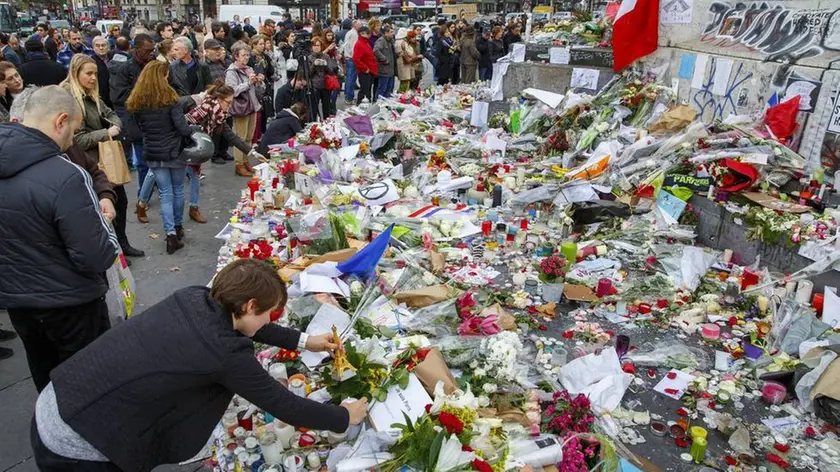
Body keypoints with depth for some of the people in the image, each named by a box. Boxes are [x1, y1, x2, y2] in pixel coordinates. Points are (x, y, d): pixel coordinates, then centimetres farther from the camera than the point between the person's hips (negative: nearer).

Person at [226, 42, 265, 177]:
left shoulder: (250, 70, 12)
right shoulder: (232, 72, -7)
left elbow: (260, 91, 14)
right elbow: (232, 91, -21)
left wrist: (260, 82, -5)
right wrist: (248, 83, -23)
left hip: (252, 107, 7)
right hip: (240, 109, -7)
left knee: (249, 138, 13)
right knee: (240, 138, -3)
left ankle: (246, 162, 23)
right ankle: (239, 165, 3)